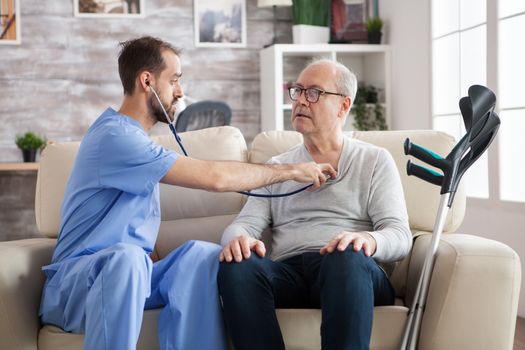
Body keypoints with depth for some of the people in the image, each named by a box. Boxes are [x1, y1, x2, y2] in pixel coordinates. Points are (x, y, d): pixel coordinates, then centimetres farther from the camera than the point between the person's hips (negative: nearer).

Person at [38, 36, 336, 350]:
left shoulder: (132, 135, 16)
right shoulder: (115, 136, -16)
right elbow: (215, 177, -21)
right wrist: (291, 170, -10)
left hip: (132, 276, 8)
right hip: (76, 282, -8)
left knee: (203, 254, -19)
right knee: (126, 256, -40)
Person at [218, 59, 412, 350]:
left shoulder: (375, 160, 15)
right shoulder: (277, 167, 24)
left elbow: (400, 236, 3)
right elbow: (245, 223, 11)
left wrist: (368, 240, -22)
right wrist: (239, 239, -16)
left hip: (355, 273, -2)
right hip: (287, 272, 2)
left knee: (347, 256, -38)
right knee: (236, 265, -30)